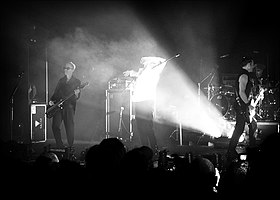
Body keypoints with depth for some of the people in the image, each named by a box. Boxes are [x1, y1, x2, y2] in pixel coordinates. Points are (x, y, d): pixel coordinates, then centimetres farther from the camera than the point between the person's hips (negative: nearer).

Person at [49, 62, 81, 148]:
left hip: (69, 106, -4)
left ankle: (70, 147, 4)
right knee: (55, 126, -7)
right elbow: (55, 93, 20)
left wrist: (76, 94, -20)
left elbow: (77, 97, 3)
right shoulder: (61, 80, 19)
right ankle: (60, 146, 5)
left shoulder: (77, 82, 7)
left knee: (69, 128, -8)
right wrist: (51, 101, 3)